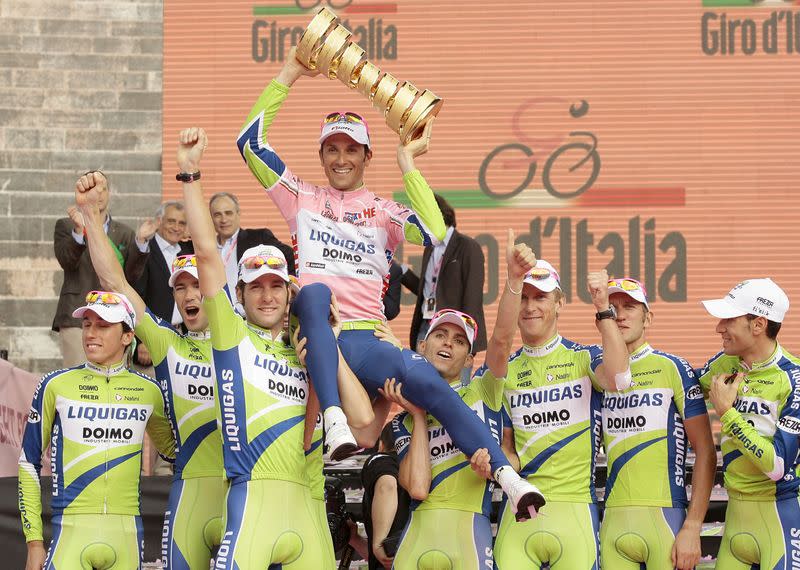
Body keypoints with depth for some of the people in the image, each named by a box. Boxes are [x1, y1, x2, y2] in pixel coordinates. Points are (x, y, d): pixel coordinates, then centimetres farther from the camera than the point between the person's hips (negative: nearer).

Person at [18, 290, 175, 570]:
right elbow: (29, 464, 9)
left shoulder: (148, 391, 9)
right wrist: (34, 541, 4)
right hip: (71, 530, -2)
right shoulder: (56, 385, 4)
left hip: (127, 534, 2)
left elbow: (170, 446, 28)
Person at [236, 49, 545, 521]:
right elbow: (251, 142, 11)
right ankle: (334, 420, -50)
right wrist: (288, 75, 11)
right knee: (315, 290, -37)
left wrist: (408, 164, 3)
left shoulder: (383, 212, 18)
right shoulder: (302, 198, 20)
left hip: (363, 340, 1)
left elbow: (433, 233, -4)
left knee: (426, 380, -28)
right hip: (310, 333, -1)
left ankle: (506, 474, -34)